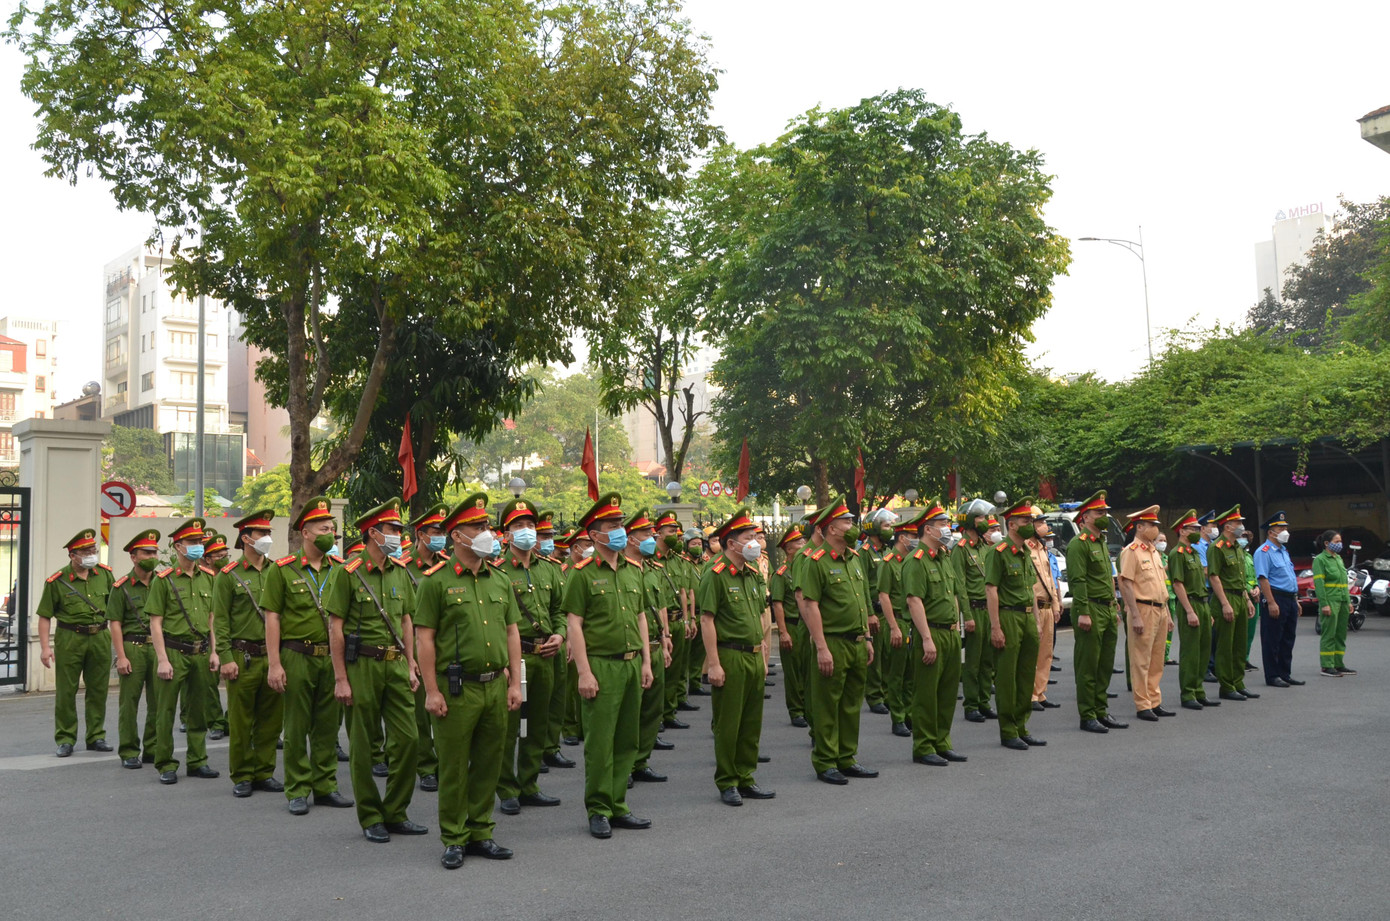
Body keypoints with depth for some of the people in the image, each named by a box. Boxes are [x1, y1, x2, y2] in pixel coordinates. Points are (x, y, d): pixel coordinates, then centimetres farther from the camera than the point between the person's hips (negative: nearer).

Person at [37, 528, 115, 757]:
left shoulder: (105, 573, 5)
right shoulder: (57, 581, -5)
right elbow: (45, 616, -3)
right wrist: (45, 647, -10)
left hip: (100, 638, 3)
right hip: (69, 639, -3)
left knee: (98, 690, 9)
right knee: (66, 692, 2)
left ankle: (96, 737, 19)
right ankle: (65, 739, 13)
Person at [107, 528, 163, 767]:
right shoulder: (122, 587, 0)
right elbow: (115, 623, -2)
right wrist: (121, 656, -9)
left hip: (159, 647, 3)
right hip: (133, 647, -3)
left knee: (158, 702, 5)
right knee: (129, 702, 1)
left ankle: (153, 750, 16)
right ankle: (128, 753, 10)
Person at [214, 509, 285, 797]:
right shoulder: (229, 575, -1)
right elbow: (220, 620, -4)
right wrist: (226, 658, -11)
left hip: (274, 657, 4)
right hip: (243, 657, -4)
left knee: (271, 719, 8)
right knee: (241, 722, 3)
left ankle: (264, 772, 19)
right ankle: (242, 776, 13)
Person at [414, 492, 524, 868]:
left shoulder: (501, 581, 11)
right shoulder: (437, 582, -5)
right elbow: (425, 638, -7)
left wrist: (514, 682, 8)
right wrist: (432, 691, -11)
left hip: (496, 685, 5)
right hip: (457, 688, -5)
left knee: (489, 764, 11)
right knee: (454, 767, 3)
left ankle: (481, 833, 24)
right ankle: (453, 840, 16)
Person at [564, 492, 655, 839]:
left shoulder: (634, 571, 13)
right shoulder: (583, 574, -6)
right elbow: (574, 625, -9)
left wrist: (646, 662, 13)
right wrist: (584, 672, -14)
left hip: (632, 665, 6)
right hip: (601, 665, -6)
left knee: (627, 740, 11)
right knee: (599, 743, -1)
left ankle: (618, 807, 21)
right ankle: (598, 811, 11)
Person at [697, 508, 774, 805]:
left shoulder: (751, 574, 14)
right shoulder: (715, 576, -11)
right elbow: (706, 620, -14)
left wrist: (762, 657, 18)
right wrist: (713, 663, -18)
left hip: (753, 657, 8)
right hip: (729, 657, -8)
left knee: (752, 722, 12)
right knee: (728, 724, 1)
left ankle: (746, 778, 24)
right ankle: (727, 783, 12)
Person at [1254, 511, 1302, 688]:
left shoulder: (1283, 550, 19)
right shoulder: (1264, 552, -10)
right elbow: (1263, 578, -18)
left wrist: (1295, 600, 19)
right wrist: (1271, 603, -24)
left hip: (1290, 599, 9)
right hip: (1275, 598, -9)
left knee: (1288, 639, 13)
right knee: (1272, 640, -3)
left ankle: (1285, 674, 21)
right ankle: (1272, 676, 2)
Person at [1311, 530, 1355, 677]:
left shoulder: (1339, 558, 17)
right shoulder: (1320, 559, -8)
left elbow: (1344, 581, 22)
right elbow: (1318, 583, -14)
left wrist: (1348, 601, 17)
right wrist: (1324, 604, -19)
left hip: (1343, 601, 8)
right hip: (1330, 601, -8)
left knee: (1341, 634, 10)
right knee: (1329, 634, -6)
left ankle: (1339, 664, 17)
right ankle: (1327, 667, -4)